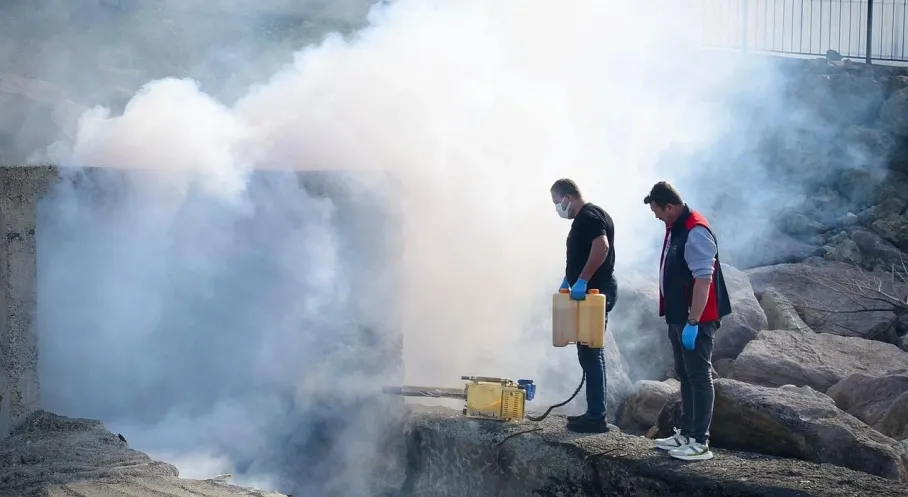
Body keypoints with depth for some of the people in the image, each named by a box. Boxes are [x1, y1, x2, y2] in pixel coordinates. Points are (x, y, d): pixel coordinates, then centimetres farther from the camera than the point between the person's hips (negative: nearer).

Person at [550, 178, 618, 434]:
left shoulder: (589, 216, -15)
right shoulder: (586, 217, 18)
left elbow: (602, 246, -30)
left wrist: (582, 280, -28)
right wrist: (569, 278, 20)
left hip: (594, 293, -11)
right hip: (593, 292, 11)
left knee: (590, 353, -9)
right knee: (590, 352, 12)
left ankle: (597, 417, -7)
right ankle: (594, 412, 17)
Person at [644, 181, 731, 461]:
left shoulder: (696, 232, -20)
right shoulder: (675, 228, 11)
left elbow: (703, 280, -25)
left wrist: (693, 323, -25)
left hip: (697, 320, -10)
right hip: (679, 317, 10)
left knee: (699, 377, -5)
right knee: (685, 375, 15)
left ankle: (700, 442, -1)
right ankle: (686, 433, 24)